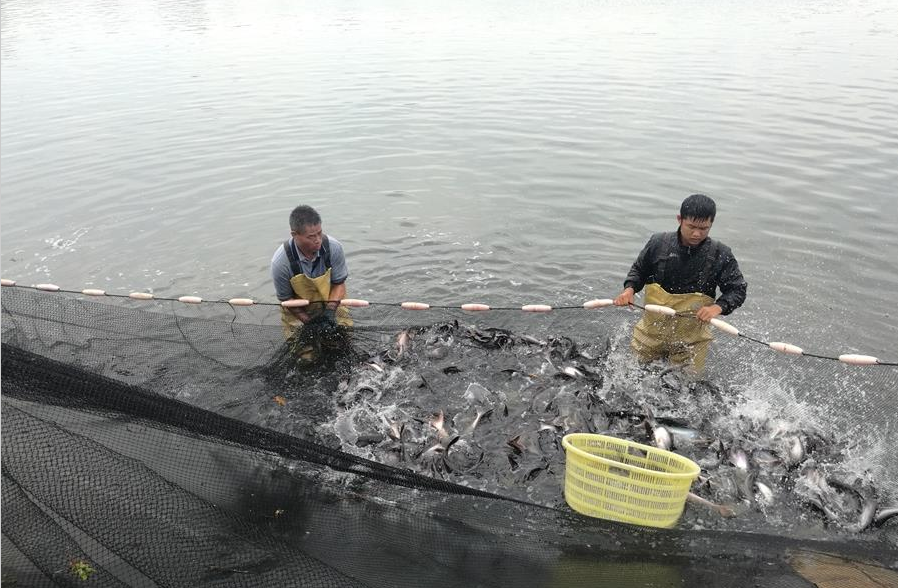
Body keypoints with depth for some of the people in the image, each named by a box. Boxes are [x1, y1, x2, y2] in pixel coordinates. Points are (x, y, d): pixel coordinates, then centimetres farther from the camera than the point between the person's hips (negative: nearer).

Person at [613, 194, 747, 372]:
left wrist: (718, 307, -23)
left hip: (691, 338, -1)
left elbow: (738, 289, -4)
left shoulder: (720, 255, -11)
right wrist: (629, 289, -11)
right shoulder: (658, 243, -7)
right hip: (652, 330, 1)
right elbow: (639, 270, 9)